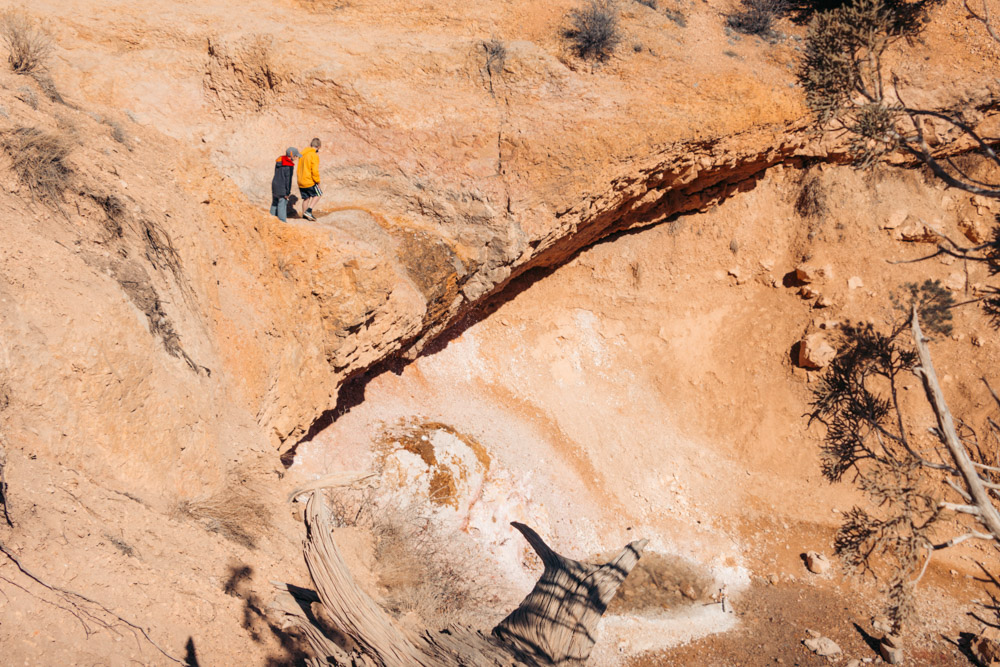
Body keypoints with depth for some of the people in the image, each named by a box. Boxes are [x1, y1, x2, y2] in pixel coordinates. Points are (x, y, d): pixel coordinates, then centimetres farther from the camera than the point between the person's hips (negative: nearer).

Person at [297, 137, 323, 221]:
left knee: (306, 198, 19)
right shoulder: (314, 155, -15)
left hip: (300, 182, 7)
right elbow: (315, 171, -20)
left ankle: (305, 216, 25)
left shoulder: (303, 154, 9)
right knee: (318, 194, 12)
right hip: (309, 181, -7)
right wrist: (318, 182, -10)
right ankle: (308, 211, 1)